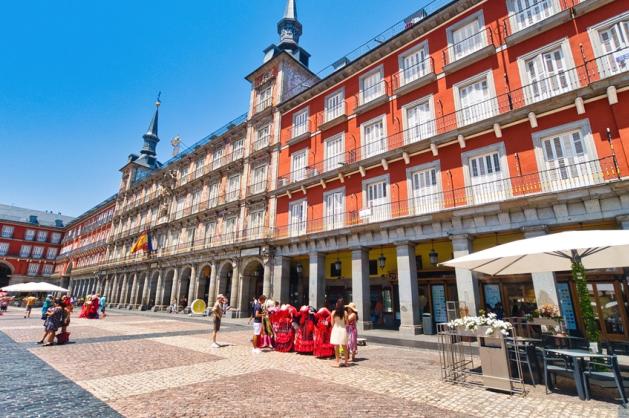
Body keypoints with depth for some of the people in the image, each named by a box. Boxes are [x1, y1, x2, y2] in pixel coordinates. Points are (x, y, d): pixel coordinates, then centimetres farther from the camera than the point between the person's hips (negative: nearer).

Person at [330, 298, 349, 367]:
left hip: (336, 330, -1)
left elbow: (332, 323, -1)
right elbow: (347, 323, -1)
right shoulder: (345, 313, -7)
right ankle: (346, 362, 22)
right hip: (343, 330, 1)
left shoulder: (333, 312, -7)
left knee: (336, 347, 7)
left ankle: (337, 363, 12)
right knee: (344, 347, 14)